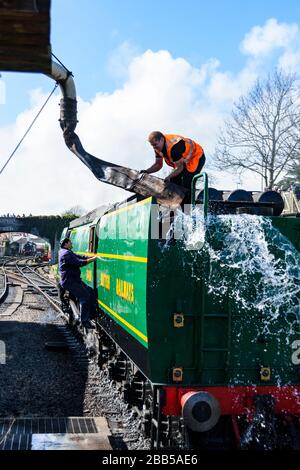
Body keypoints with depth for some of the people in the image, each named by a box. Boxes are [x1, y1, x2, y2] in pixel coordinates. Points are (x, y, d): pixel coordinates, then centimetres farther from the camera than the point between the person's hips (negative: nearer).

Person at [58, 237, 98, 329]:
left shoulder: (69, 253, 20)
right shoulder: (66, 254, -15)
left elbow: (80, 257, 11)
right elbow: (78, 262, -23)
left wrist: (93, 257, -2)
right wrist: (92, 260, -20)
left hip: (74, 280, 11)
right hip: (69, 281, -11)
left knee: (91, 292, 7)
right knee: (85, 296, -15)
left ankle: (92, 315, 10)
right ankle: (85, 321, -11)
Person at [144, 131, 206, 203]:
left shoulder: (173, 147, -38)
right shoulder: (158, 147, -11)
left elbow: (179, 168, -30)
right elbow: (158, 165, 0)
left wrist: (168, 177, -40)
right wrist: (146, 171, -16)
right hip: (183, 159, 9)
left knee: (186, 185, -19)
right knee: (174, 181, 5)